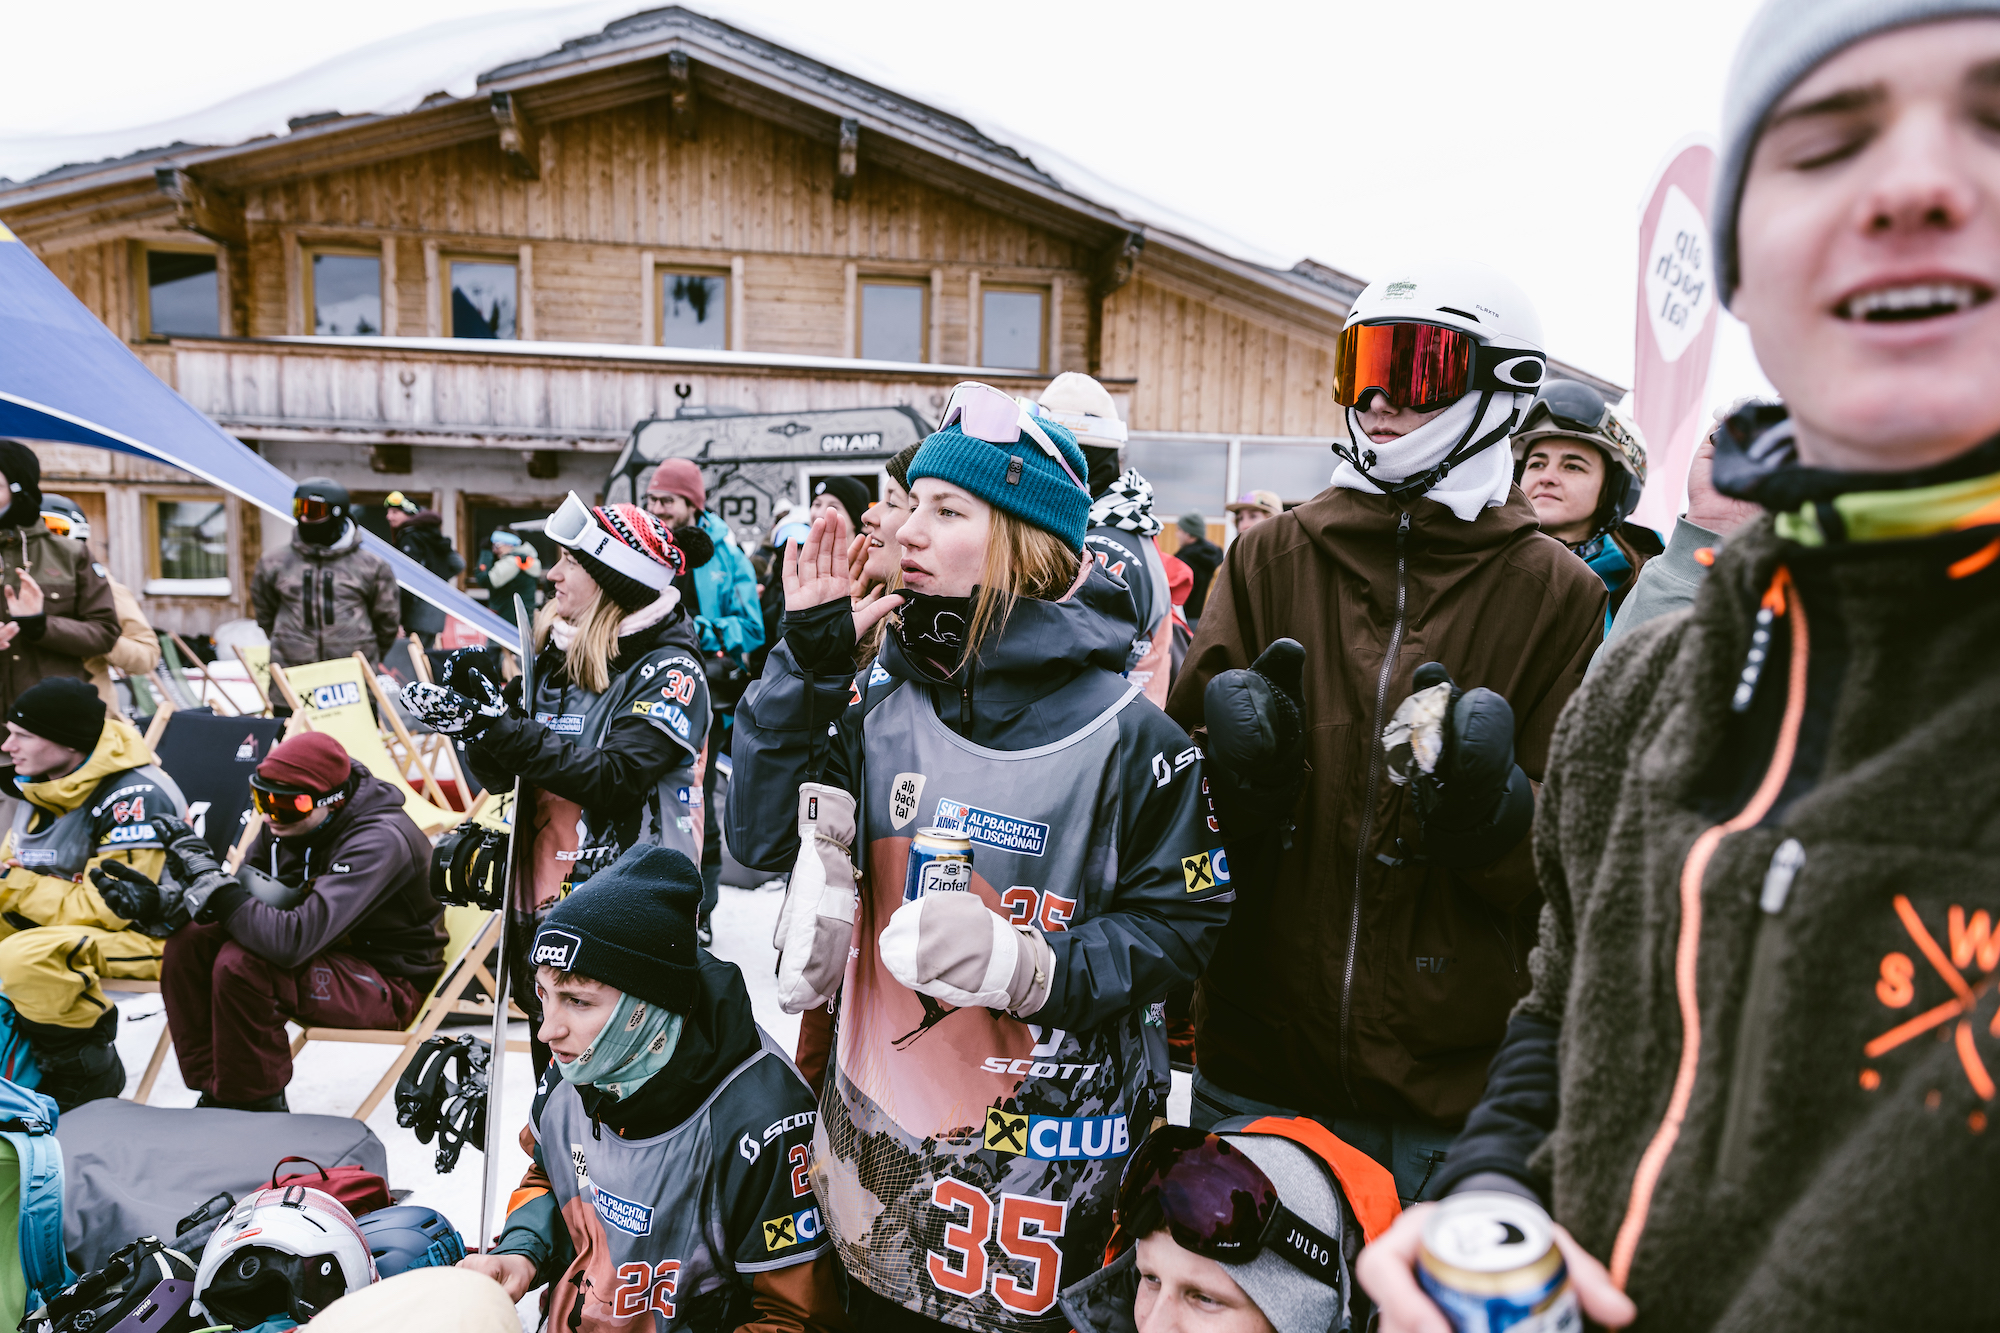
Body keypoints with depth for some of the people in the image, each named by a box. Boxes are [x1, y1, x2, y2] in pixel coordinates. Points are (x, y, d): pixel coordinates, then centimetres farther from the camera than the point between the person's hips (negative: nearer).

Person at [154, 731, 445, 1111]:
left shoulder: (380, 841, -30)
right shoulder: (287, 821, -5)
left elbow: (294, 940, -38)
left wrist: (209, 876, -33)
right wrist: (163, 905, -13)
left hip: (387, 985, -8)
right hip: (328, 950, 8)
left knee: (241, 964, -28)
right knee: (188, 940, -7)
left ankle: (255, 1107, -5)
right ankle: (214, 1093, 6)